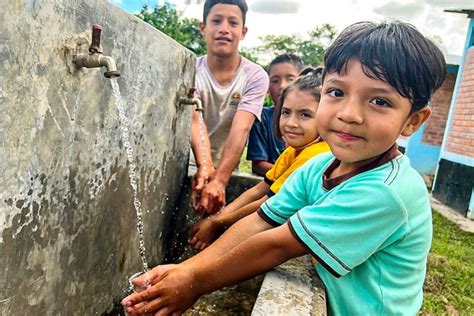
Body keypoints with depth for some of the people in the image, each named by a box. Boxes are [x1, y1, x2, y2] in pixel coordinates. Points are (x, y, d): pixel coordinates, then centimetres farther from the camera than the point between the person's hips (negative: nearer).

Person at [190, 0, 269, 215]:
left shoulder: (256, 76, -9)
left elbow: (240, 129, -22)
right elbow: (195, 121, -22)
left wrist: (219, 180, -36)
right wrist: (205, 166, -40)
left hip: (227, 171, 0)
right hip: (190, 169, 0)